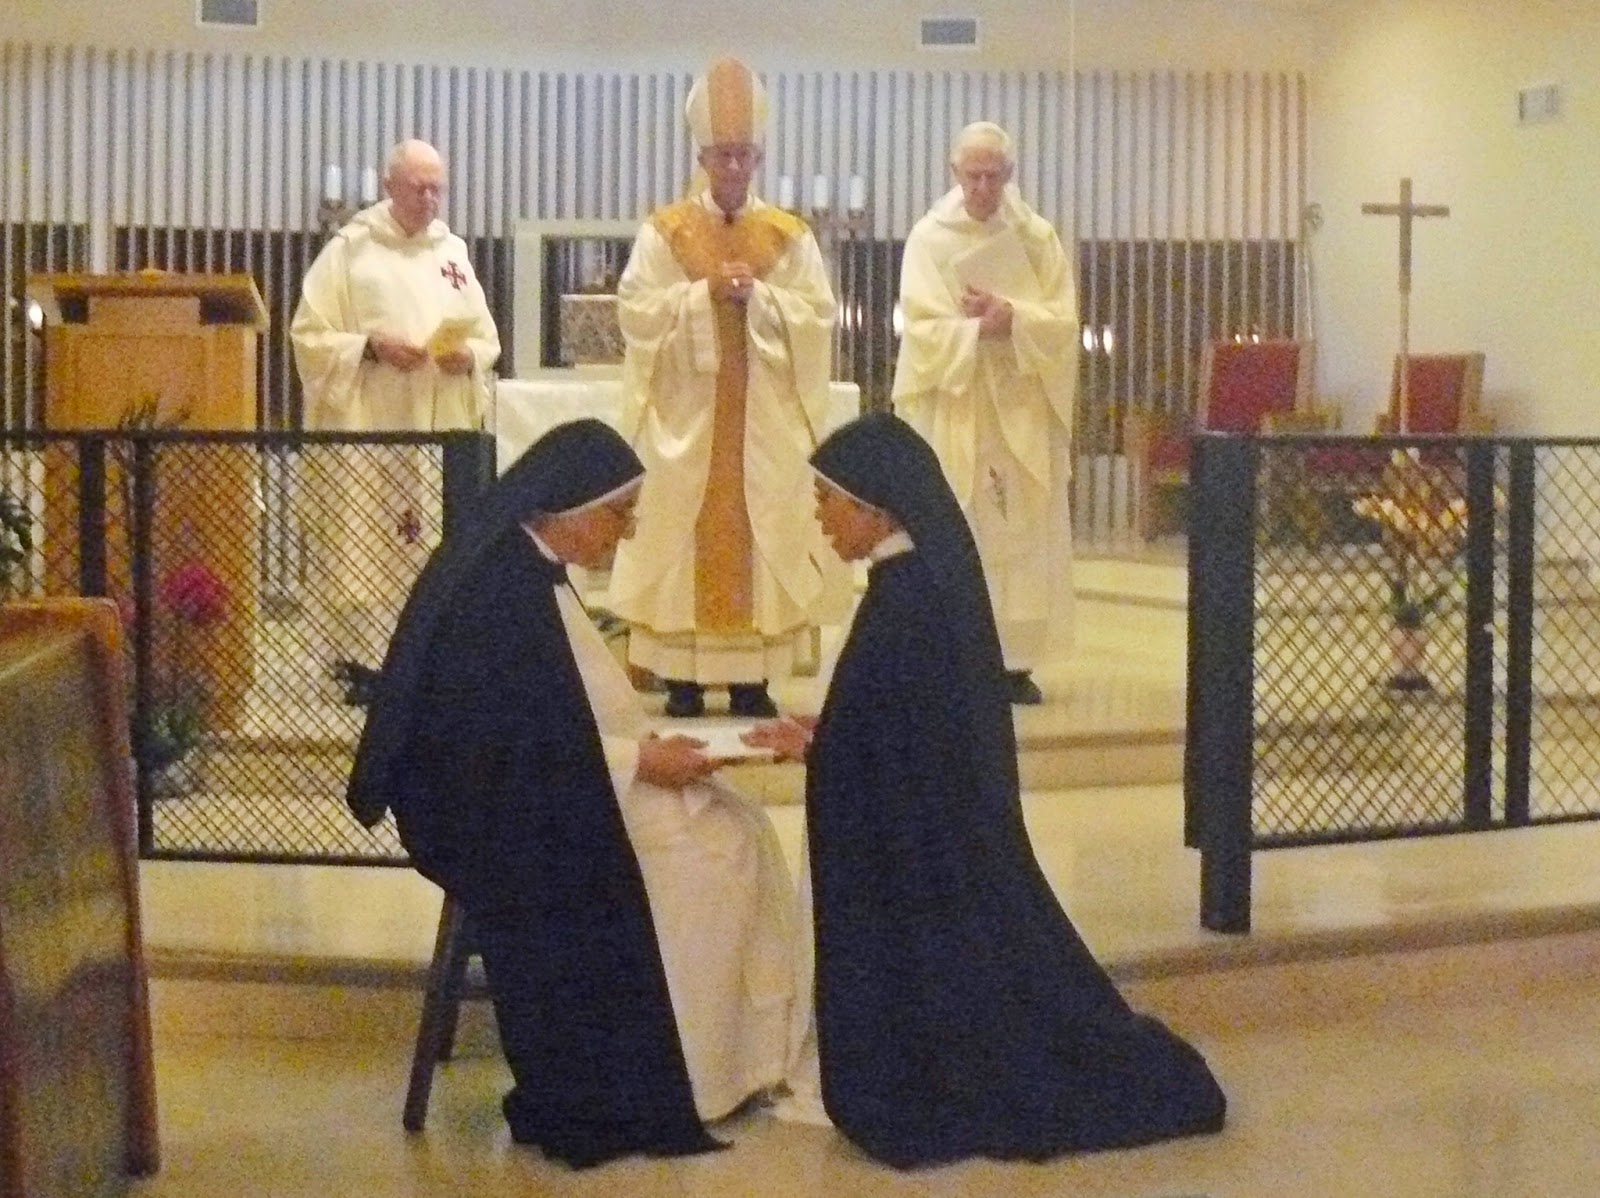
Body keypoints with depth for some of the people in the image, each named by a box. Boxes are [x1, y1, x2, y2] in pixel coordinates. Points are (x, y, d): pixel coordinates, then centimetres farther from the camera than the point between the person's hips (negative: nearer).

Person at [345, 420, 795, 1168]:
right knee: (704, 858, -11)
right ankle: (658, 1083, 2)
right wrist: (638, 761, -17)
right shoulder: (499, 591, -22)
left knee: (735, 833, 0)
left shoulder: (526, 573, 10)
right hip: (510, 812, -10)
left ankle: (740, 1057, 3)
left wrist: (639, 743, 5)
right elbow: (525, 746, -24)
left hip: (532, 791, 10)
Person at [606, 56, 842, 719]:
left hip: (765, 420, 1)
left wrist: (758, 295, -14)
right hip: (685, 414, -1)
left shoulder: (789, 235, 6)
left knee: (760, 535, 1)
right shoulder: (664, 231, 3)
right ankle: (684, 677, 3)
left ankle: (751, 677, 7)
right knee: (684, 536, -2)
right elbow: (636, 311, -6)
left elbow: (819, 317, 0)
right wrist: (705, 291, -15)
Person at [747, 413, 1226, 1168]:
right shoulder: (931, 577, 7)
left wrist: (809, 749, -6)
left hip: (916, 846, -10)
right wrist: (819, 738, 9)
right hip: (947, 832, 10)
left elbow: (883, 753, -22)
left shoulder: (905, 601, -23)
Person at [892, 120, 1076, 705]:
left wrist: (1009, 315, -15)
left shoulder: (1037, 238, 6)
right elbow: (922, 328, -7)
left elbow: (1062, 321, 0)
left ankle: (1015, 659, 5)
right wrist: (984, 328, -19)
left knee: (1023, 532, 0)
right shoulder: (930, 238, -1)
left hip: (1021, 411, 2)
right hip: (953, 409, -2)